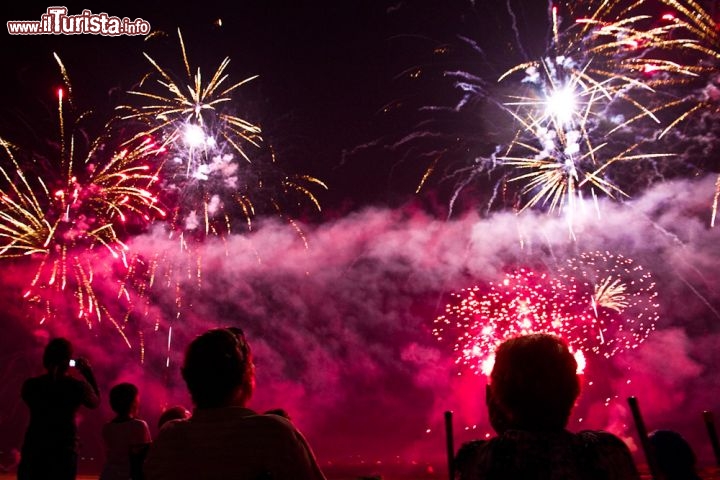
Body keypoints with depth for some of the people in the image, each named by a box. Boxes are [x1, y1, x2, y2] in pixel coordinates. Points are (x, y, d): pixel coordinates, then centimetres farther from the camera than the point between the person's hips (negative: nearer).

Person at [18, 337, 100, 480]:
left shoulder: (30, 385, -2)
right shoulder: (78, 385, -9)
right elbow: (95, 402, 10)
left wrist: (52, 375, 21)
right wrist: (88, 373, 13)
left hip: (33, 450, 2)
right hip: (64, 451, -2)